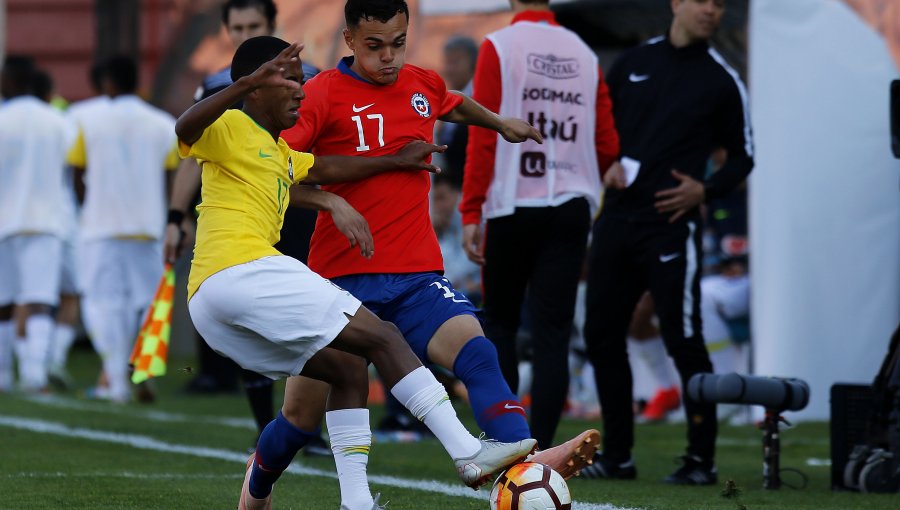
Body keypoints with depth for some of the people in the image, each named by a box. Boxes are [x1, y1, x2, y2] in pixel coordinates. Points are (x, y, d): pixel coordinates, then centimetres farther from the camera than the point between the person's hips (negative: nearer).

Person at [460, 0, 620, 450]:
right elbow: (607, 147, 8)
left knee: (500, 323, 12)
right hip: (571, 208, 2)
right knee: (553, 334, 1)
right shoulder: (584, 55, 7)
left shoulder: (499, 47, -4)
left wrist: (471, 213, -6)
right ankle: (540, 454, -3)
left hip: (513, 208, -2)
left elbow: (483, 136, -8)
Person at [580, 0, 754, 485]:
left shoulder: (722, 81, 1)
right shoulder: (633, 62, 10)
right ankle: (617, 455, 17)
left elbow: (741, 157, 6)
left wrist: (705, 190, -11)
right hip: (616, 221, 5)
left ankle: (701, 459, -2)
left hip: (671, 225, -5)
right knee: (601, 335, 7)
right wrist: (607, 165, 0)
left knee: (684, 342, -8)